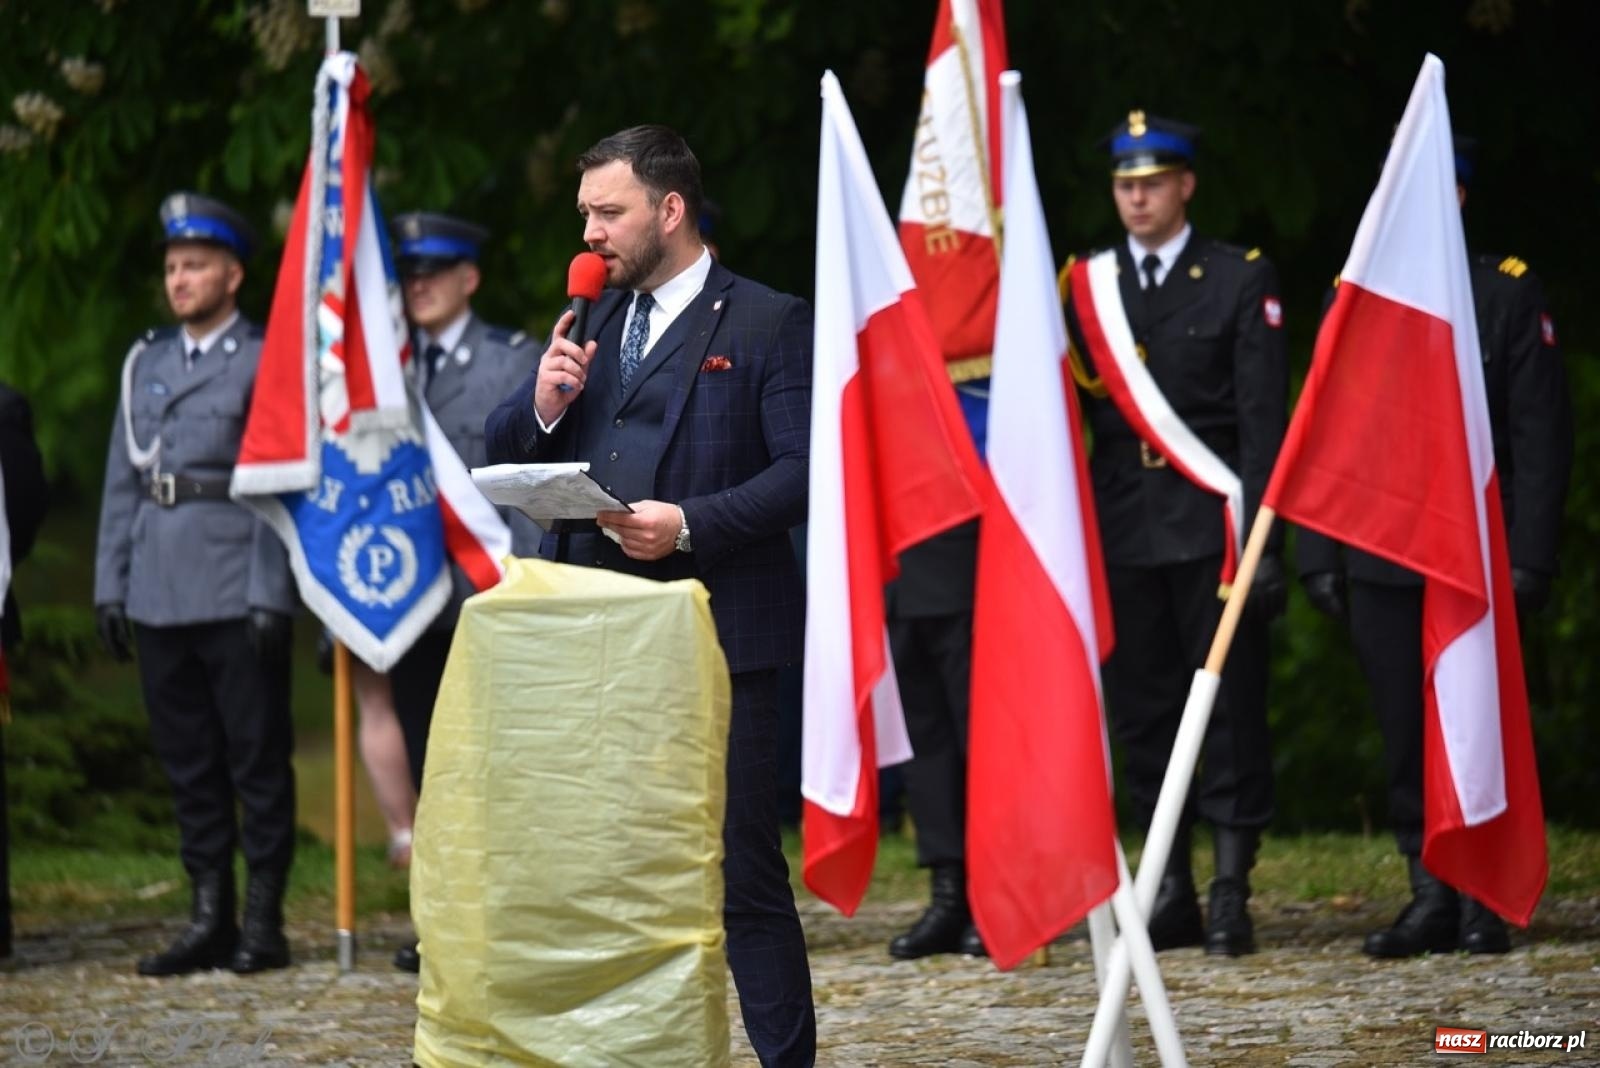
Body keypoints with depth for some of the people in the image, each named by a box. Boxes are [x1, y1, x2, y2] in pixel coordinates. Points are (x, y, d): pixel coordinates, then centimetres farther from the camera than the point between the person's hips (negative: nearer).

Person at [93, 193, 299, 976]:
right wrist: (110, 584, 10)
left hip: (237, 596, -6)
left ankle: (264, 920, 4)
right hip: (160, 599, 6)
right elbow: (122, 482, 17)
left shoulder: (265, 362, -2)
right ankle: (209, 918, 13)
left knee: (257, 758, -1)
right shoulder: (145, 364, 15)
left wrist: (271, 595, -13)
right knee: (187, 762, 8)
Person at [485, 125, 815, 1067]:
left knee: (742, 867, -4)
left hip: (715, 635, -6)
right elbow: (506, 454, 17)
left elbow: (804, 471, -10)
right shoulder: (589, 323, 17)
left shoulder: (769, 324, -1)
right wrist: (543, 404, -5)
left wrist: (692, 524, -21)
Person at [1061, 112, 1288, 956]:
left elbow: (1263, 417, -2)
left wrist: (1261, 538, -10)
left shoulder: (1241, 279, 3)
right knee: (1141, 713, 6)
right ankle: (1170, 892, 14)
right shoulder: (1086, 286, 12)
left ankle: (1232, 891, 0)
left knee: (1229, 706, -3)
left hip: (1210, 528, -4)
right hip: (1123, 532, 4)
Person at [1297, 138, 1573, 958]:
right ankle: (1431, 897, 8)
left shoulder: (1508, 295, 3)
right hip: (1380, 558, 3)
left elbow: (1542, 436, -1)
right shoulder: (1352, 298, 11)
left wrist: (1530, 557, -8)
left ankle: (1485, 900, 5)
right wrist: (1317, 554, 4)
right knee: (1406, 737, 2)